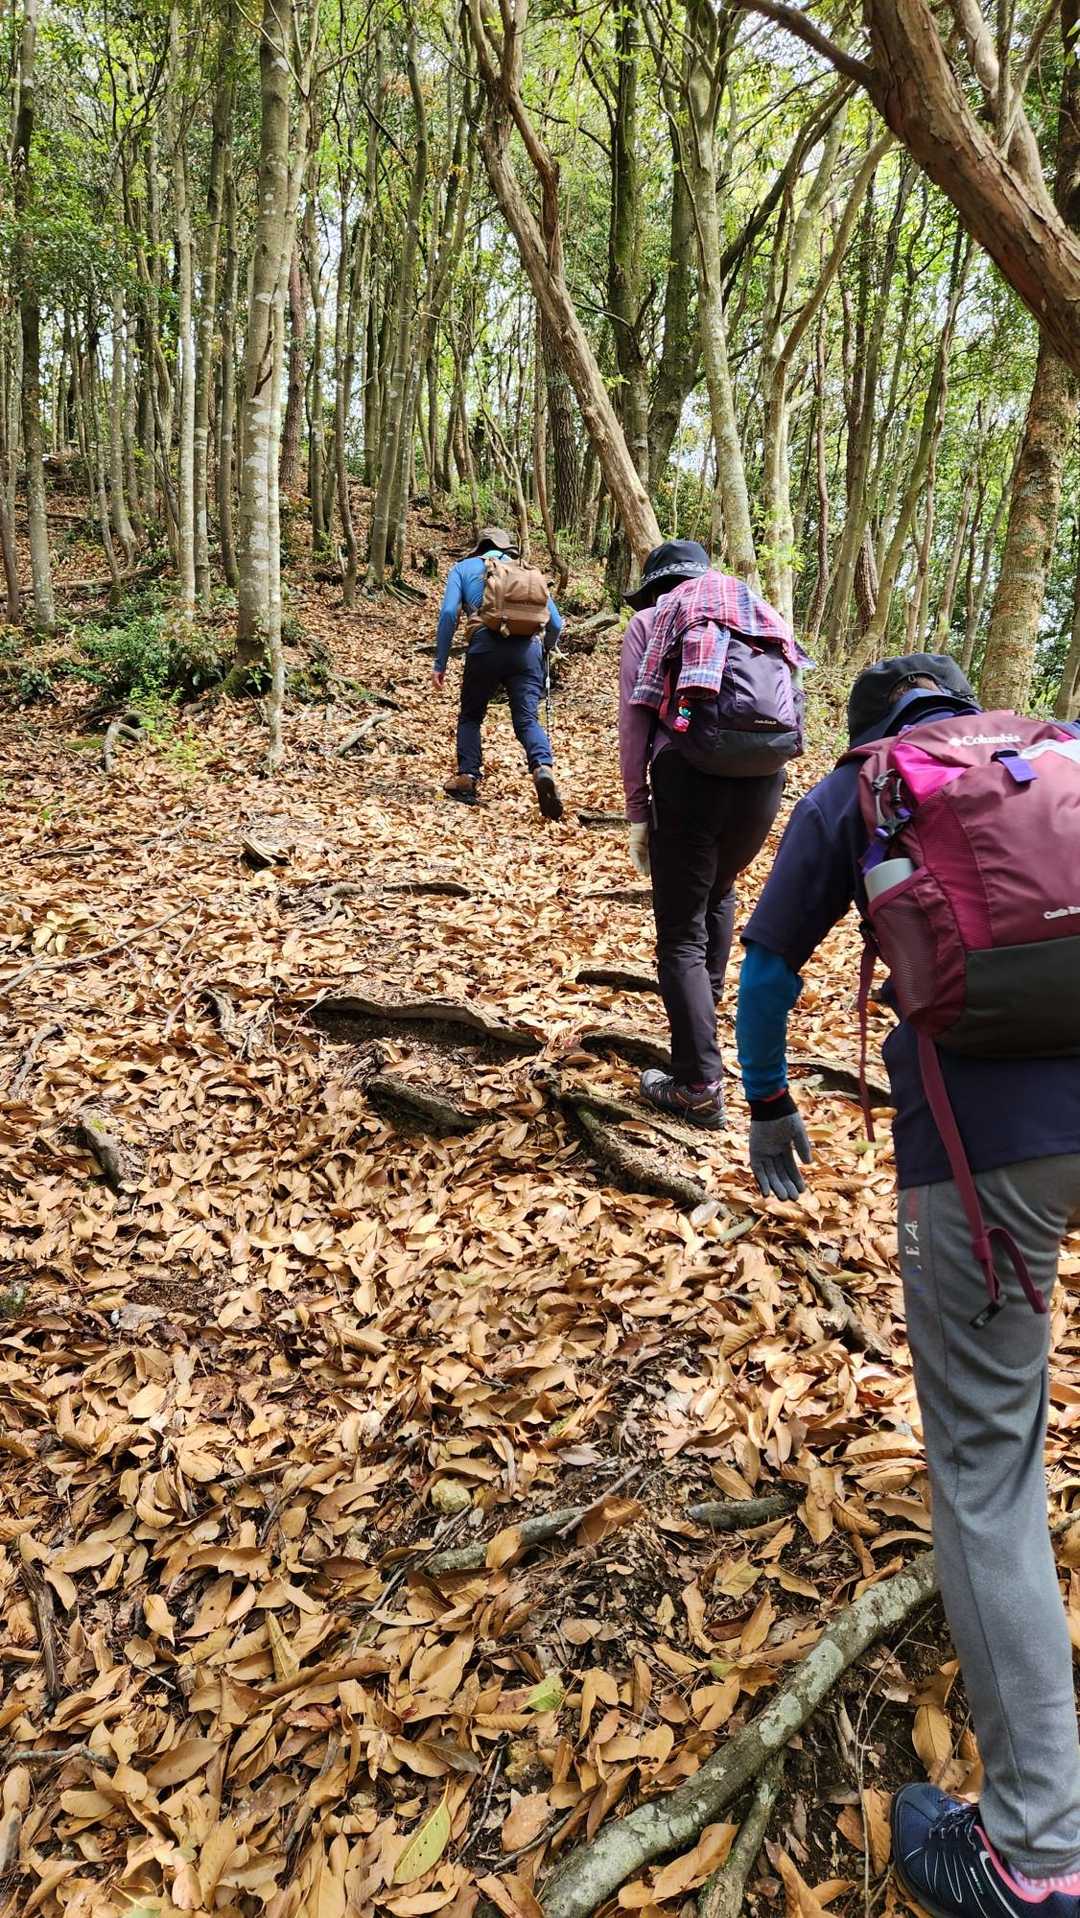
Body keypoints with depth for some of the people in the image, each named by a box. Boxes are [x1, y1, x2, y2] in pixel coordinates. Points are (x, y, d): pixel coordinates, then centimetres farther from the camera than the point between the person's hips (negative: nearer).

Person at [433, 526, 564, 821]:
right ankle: (543, 768, -29)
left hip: (486, 648, -1)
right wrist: (544, 648, 41)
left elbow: (449, 613, 4)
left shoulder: (464, 568, 20)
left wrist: (440, 663, 5)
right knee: (527, 719, -2)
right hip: (527, 650, 1)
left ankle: (467, 778, 6)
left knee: (470, 716, 18)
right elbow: (555, 623, 21)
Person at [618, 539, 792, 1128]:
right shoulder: (754, 606, 22)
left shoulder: (648, 622, 12)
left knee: (682, 935, 2)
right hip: (765, 775, 4)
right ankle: (706, 1002, 45)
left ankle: (699, 1086, -2)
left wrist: (637, 813, 7)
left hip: (690, 772, -4)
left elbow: (633, 721, 4)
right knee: (719, 890, 32)